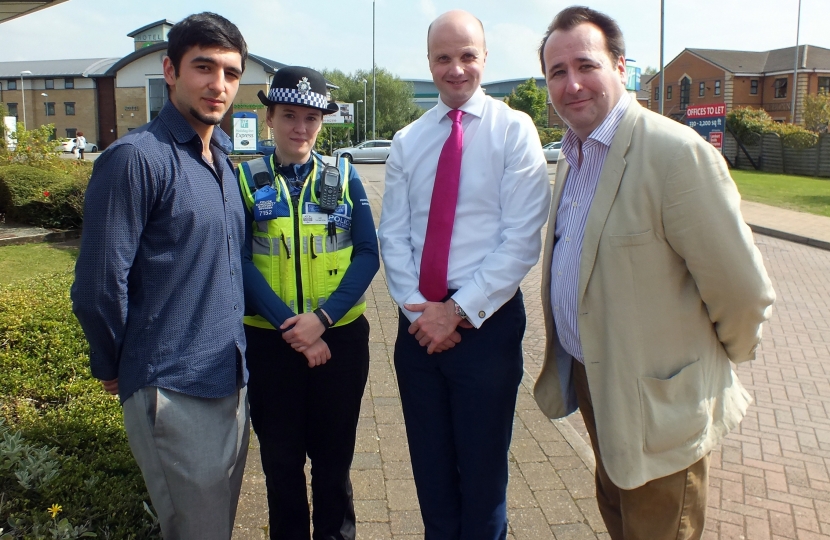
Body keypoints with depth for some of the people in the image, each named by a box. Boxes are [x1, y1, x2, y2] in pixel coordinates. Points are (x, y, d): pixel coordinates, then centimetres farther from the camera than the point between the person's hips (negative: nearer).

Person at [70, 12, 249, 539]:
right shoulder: (137, 157, -16)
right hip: (173, 392, -7)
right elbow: (99, 287, -15)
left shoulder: (226, 159, 8)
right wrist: (114, 368, -2)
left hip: (232, 380, 7)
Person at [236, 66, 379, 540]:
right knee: (281, 458, 13)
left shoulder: (344, 177, 1)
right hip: (270, 340, 0)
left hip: (340, 337, 1)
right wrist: (290, 328, -16)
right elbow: (242, 263, -7)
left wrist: (322, 318, -16)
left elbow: (368, 254, -4)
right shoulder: (246, 179, -1)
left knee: (334, 455, 14)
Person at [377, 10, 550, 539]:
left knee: (482, 467, 8)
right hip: (418, 321, 4)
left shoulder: (514, 130, -5)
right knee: (430, 463, 16)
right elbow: (393, 235, 4)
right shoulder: (408, 141, 8)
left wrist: (460, 310, -15)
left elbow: (522, 238, -12)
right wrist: (418, 309, -9)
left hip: (486, 320, -4)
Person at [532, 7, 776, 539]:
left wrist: (729, 354, -2)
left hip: (655, 401, -7)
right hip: (588, 378, 8)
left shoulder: (677, 152, -24)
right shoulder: (574, 154, 5)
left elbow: (743, 290, -20)